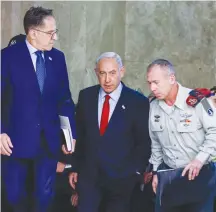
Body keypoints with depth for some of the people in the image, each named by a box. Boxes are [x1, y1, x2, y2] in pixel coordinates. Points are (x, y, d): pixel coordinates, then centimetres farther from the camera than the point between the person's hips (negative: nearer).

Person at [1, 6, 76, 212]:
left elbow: (65, 99, 8)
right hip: (17, 139, -3)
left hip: (49, 139, 3)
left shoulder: (57, 57, 4)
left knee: (44, 194, 10)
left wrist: (71, 133, 5)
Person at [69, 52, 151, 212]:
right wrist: (76, 167, 9)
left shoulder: (138, 102, -7)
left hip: (121, 177, -2)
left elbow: (144, 142, -2)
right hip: (88, 175, 2)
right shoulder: (86, 96, 2)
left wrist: (135, 172, -7)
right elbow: (79, 134, 9)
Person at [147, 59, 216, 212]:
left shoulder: (197, 100, -15)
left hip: (200, 174, -5)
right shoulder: (153, 107, 4)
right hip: (167, 175, 5)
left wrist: (200, 159, -21)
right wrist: (156, 171, 15)